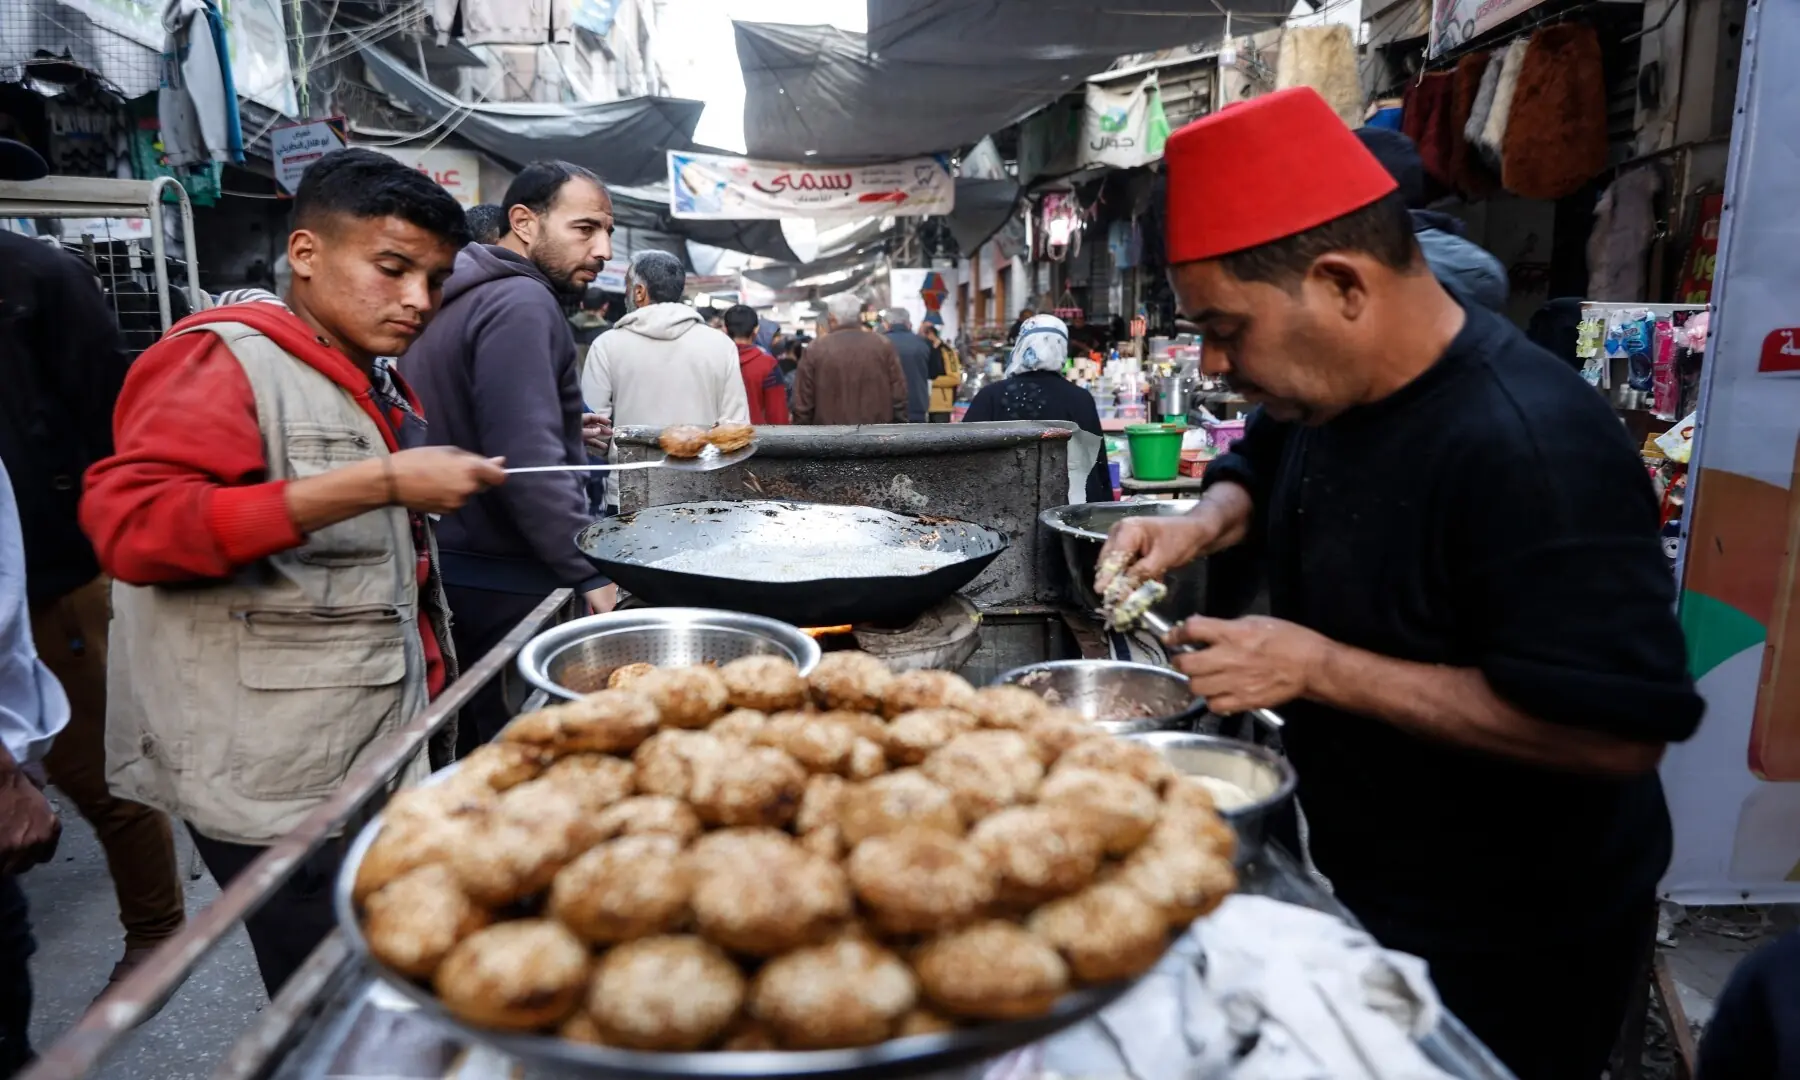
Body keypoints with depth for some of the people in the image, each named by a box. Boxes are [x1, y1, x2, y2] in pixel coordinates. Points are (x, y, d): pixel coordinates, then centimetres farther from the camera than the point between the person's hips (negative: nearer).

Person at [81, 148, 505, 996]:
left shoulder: (377, 384, 16)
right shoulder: (221, 361, -12)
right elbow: (130, 524, -27)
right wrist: (382, 482, -30)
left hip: (385, 757, 9)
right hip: (282, 787, -8)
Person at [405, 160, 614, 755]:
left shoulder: (461, 300, 16)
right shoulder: (521, 304, -15)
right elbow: (529, 461, -24)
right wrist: (591, 574, -22)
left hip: (455, 570, 10)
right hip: (504, 585, -10)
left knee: (473, 759, 18)